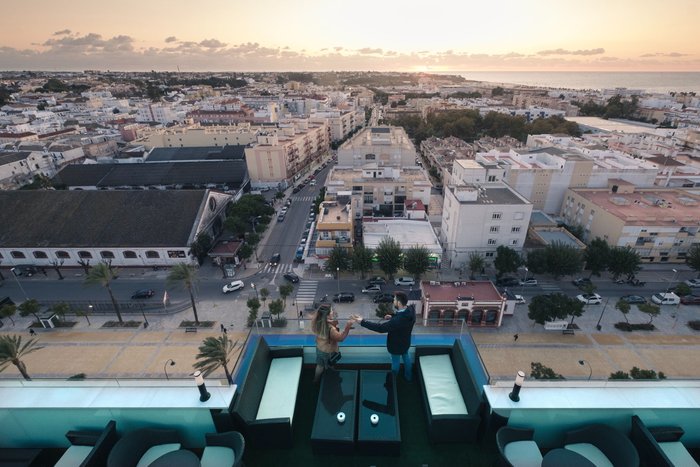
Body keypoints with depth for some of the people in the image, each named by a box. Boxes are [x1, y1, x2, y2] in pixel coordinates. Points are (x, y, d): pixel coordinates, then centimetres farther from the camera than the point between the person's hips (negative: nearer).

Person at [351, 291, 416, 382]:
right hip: (405, 341, 6)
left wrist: (362, 322, -38)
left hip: (396, 345, -6)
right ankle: (408, 376, 56)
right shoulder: (411, 309, -21)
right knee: (406, 356, 31)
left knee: (395, 361, 21)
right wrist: (392, 316, -7)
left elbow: (380, 328, -40)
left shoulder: (397, 321, -45)